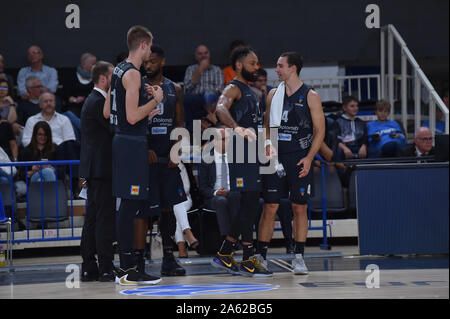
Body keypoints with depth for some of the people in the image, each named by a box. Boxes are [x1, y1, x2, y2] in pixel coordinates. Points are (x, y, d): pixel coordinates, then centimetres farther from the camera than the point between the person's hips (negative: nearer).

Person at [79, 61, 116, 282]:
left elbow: (113, 130, 20)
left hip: (94, 169, 11)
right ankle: (106, 268, -10)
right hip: (101, 169, -11)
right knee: (105, 217, -9)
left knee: (92, 218, 9)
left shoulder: (93, 100, 19)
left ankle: (89, 268, 11)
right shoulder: (99, 102, -13)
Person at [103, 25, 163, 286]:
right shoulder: (132, 74, -15)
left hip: (123, 141, 10)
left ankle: (127, 266, 17)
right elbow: (133, 117, -22)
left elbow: (107, 112, 19)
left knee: (133, 204, 13)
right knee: (130, 205, -9)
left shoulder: (119, 71, 14)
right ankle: (128, 271, -8)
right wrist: (155, 100, -9)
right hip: (132, 144, -10)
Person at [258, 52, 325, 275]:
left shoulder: (310, 96, -2)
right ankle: (261, 256, 5)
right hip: (276, 158, 3)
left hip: (300, 159, -2)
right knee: (270, 207, 0)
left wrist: (309, 158, -11)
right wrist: (267, 144, -4)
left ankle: (299, 257, 9)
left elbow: (319, 130, -2)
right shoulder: (273, 95, 9)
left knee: (300, 208, 1)